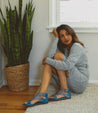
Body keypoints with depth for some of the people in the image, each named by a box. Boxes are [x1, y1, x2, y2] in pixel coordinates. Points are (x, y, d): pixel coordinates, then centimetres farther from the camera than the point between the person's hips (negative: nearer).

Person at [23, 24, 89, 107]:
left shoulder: (77, 46, -13)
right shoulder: (64, 48, 11)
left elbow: (67, 66, -28)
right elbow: (50, 56, -9)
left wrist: (47, 60, -17)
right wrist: (56, 37, -5)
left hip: (81, 83, -8)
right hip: (70, 84, 8)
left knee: (58, 55, -18)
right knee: (48, 63, -8)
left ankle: (64, 91, -17)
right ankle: (42, 95, -26)